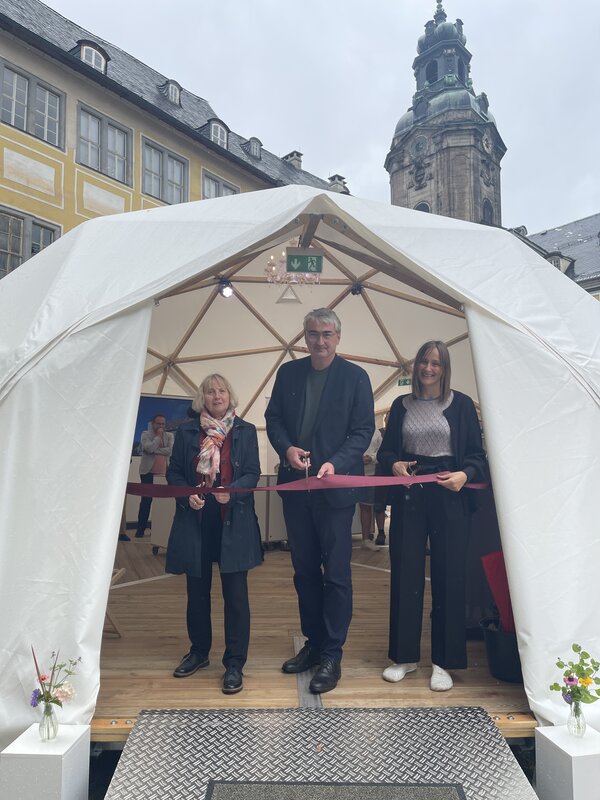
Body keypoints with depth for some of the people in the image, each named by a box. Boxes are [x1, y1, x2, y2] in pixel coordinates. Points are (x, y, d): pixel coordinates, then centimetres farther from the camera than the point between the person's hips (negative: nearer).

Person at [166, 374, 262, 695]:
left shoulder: (245, 431, 4)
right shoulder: (186, 431, 7)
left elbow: (253, 474, -1)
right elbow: (173, 472, 8)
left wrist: (231, 491, -19)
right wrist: (187, 494, -11)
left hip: (233, 522, -2)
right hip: (195, 521, 2)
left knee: (235, 592, 0)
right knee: (197, 590, 14)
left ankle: (235, 663, 12)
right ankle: (199, 651, 34)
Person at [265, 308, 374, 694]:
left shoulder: (355, 377, -4)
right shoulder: (288, 373, 8)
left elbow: (364, 430, -6)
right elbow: (274, 418, 11)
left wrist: (335, 463, -20)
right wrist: (286, 448, -9)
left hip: (336, 486, -4)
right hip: (295, 485, 5)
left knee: (336, 572, 2)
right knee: (304, 570, 15)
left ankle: (332, 655, 15)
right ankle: (313, 643, 31)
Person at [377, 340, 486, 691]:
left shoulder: (462, 404, 3)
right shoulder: (401, 406, 9)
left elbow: (477, 454, 2)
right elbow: (386, 451, 12)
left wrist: (464, 474, -16)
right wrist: (394, 464, -9)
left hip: (450, 497, -2)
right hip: (409, 497, 2)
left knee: (449, 576, 3)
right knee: (405, 574, 6)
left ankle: (444, 661, 18)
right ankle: (405, 655, 23)